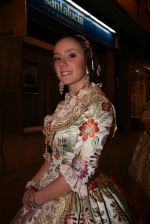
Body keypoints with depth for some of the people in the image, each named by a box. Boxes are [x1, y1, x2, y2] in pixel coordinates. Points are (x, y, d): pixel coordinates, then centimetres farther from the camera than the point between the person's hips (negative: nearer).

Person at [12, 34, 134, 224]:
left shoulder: (99, 106, -22)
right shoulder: (66, 105, 3)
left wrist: (37, 198, -14)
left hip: (80, 198, -7)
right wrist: (32, 185, -2)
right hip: (57, 190, 7)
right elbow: (53, 155, 8)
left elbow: (81, 172, -24)